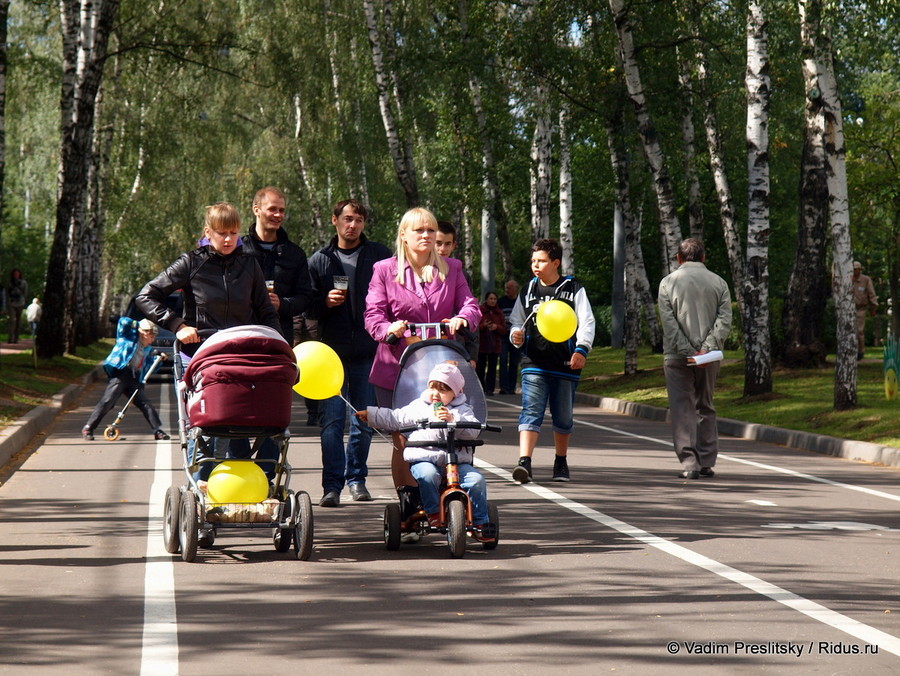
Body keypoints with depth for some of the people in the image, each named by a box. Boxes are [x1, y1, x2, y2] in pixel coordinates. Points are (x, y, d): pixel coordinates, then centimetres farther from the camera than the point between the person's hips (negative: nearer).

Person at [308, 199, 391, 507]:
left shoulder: (380, 256, 6)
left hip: (368, 353, 0)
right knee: (331, 420, -6)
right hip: (332, 352, 0)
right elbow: (308, 305, 12)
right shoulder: (320, 260, 10)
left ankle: (356, 478, 20)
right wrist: (326, 302, -9)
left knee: (364, 421, 7)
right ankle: (332, 484, -5)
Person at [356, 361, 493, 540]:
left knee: (476, 480, -21)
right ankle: (433, 512, -15)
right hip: (424, 460, 0)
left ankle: (481, 523, -9)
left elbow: (473, 431, -4)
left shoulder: (462, 410, 13)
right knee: (428, 475, -35)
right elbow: (394, 418, 20)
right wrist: (370, 414, 16)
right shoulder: (418, 407, 18)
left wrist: (453, 420, -18)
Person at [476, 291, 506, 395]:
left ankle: (489, 389, -1)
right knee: (480, 367, -2)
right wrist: (483, 326, -20)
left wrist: (497, 327, -11)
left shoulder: (499, 312, 12)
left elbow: (504, 329, 9)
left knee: (492, 367, -2)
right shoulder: (479, 311, 2)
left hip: (494, 345, 3)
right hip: (481, 344, -3)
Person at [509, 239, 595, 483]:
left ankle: (561, 463, 26)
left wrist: (581, 349, -16)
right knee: (531, 412, -14)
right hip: (534, 363, 1)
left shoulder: (574, 290, 3)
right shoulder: (528, 291, 13)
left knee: (563, 417, 9)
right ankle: (524, 462, -24)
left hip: (565, 364, -1)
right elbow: (516, 321, 23)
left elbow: (586, 323, -1)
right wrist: (516, 335, 1)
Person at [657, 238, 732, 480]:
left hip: (677, 357, -3)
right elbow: (724, 320, -4)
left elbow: (668, 322, -9)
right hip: (709, 358, 3)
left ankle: (689, 463, -10)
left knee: (682, 408, -1)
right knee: (705, 408, 15)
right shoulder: (718, 283, 8)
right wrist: (707, 348, -11)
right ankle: (707, 463, 14)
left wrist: (686, 352, -12)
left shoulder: (668, 282, 2)